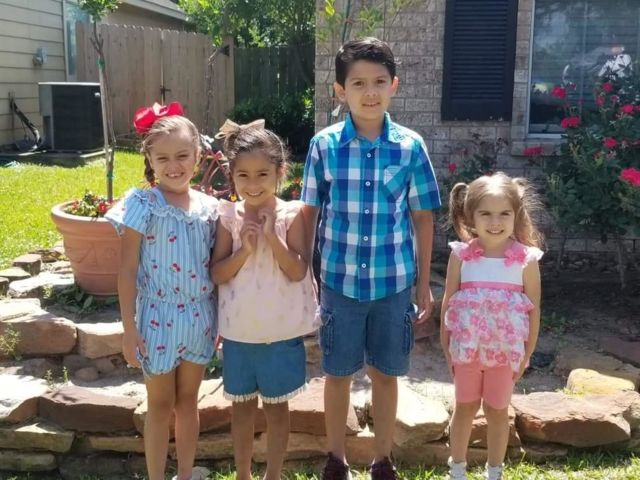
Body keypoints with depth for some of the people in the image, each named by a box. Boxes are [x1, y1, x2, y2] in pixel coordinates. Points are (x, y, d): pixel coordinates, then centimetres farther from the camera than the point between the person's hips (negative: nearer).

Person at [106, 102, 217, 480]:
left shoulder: (209, 207, 0)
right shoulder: (143, 205, -12)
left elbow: (216, 267, 7)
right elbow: (128, 270, -10)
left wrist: (220, 318, 8)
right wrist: (129, 328, -11)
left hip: (199, 317, 4)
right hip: (159, 317, -3)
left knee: (188, 401, 18)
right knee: (161, 405, 10)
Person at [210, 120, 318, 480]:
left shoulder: (291, 215, -9)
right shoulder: (228, 217, -4)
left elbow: (297, 272, -14)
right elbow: (217, 275, -7)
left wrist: (272, 236, -23)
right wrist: (245, 248, -21)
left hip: (281, 332, -1)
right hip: (238, 331, 2)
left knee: (277, 406, 14)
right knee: (243, 405, 16)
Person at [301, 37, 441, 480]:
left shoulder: (411, 146, -4)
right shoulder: (324, 145, -5)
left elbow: (422, 217, 2)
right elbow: (310, 213, 2)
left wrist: (424, 283, 3)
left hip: (394, 281, 1)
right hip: (340, 280, 0)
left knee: (386, 373, 14)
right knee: (339, 373, 13)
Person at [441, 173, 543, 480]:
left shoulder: (526, 259, -11)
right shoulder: (461, 255, -9)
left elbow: (534, 309, -5)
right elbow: (448, 302, -2)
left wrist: (526, 354, -3)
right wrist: (447, 347, -1)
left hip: (506, 350, -1)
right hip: (467, 348, 1)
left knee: (497, 410, 14)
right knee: (465, 407, 16)